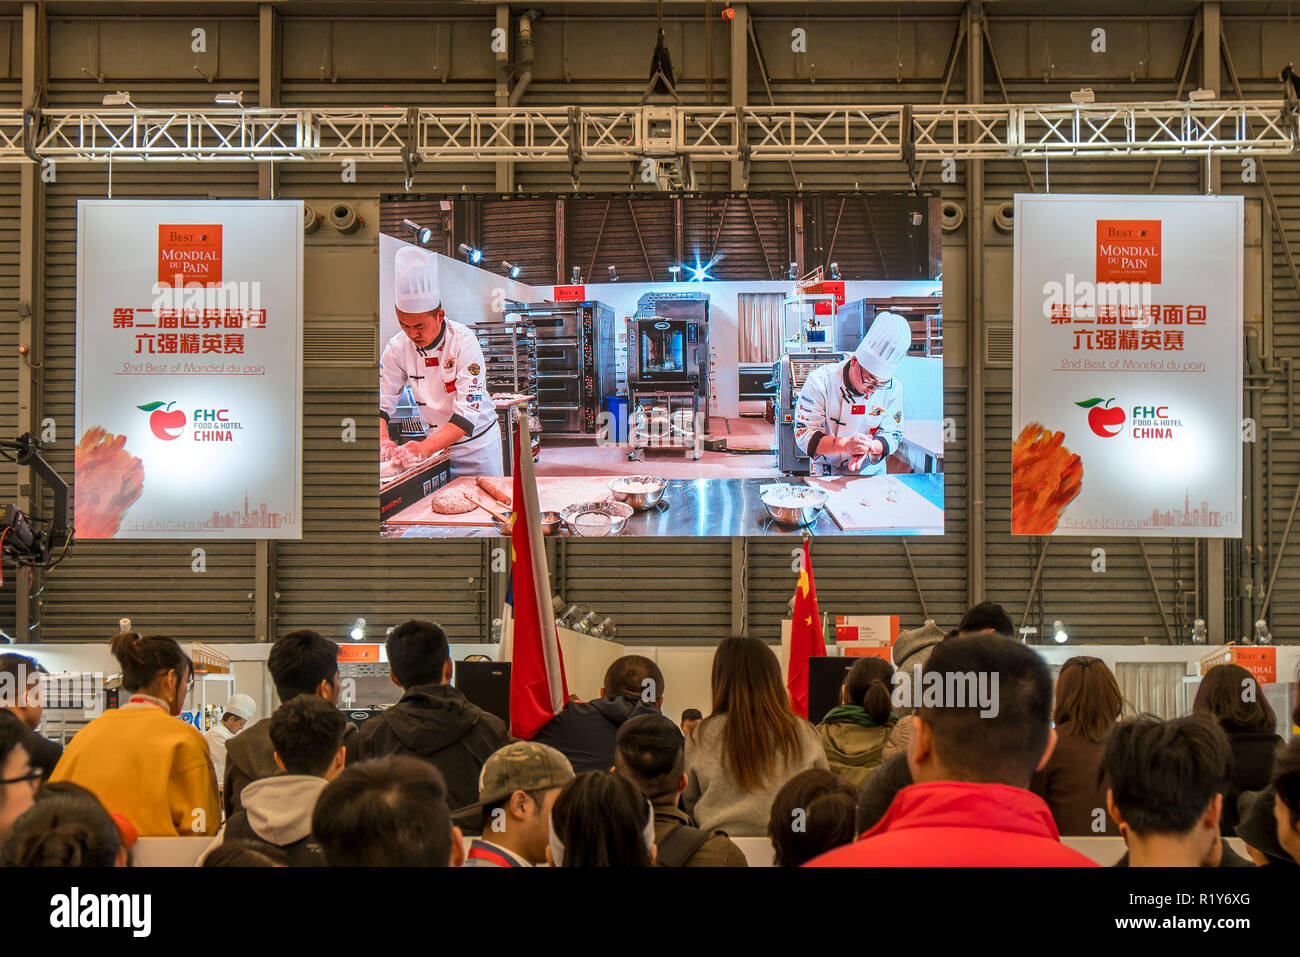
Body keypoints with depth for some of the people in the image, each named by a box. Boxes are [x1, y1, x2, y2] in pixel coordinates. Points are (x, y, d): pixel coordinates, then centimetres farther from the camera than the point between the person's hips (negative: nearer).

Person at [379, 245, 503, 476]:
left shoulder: (464, 342, -23)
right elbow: (381, 402, -5)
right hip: (437, 442, 3)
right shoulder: (399, 347, -10)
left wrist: (425, 448, -40)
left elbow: (467, 413, -29)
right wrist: (382, 439, -26)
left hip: (477, 444, -3)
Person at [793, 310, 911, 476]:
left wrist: (869, 447, -23)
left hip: (871, 474, 2)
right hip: (826, 473, -2)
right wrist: (845, 444, -31)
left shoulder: (893, 388, -6)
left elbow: (892, 436, 1)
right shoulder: (820, 381, -15)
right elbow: (804, 437, -15)